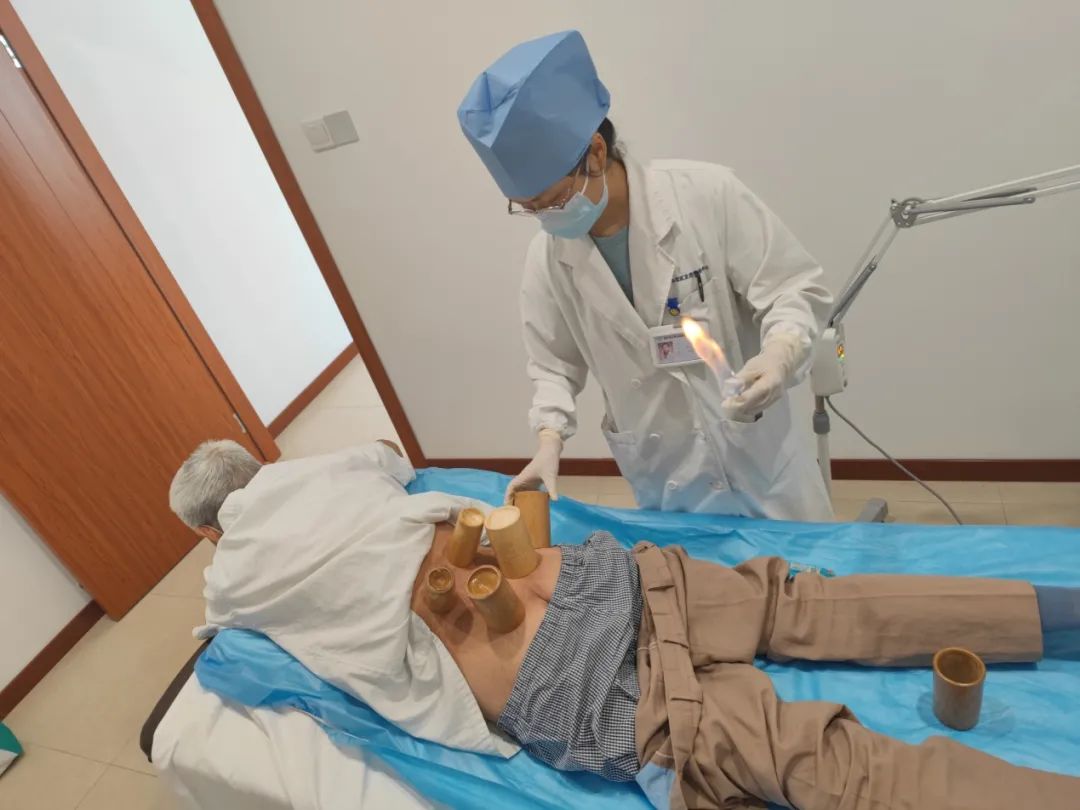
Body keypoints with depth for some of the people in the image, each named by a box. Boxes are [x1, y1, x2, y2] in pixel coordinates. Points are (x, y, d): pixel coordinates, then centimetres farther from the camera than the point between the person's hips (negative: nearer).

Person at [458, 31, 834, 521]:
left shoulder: (707, 193, -17)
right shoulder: (547, 258, -7)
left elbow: (795, 288, -10)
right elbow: (554, 363, 3)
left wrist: (780, 352, -30)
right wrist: (550, 440, -12)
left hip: (757, 453, -1)